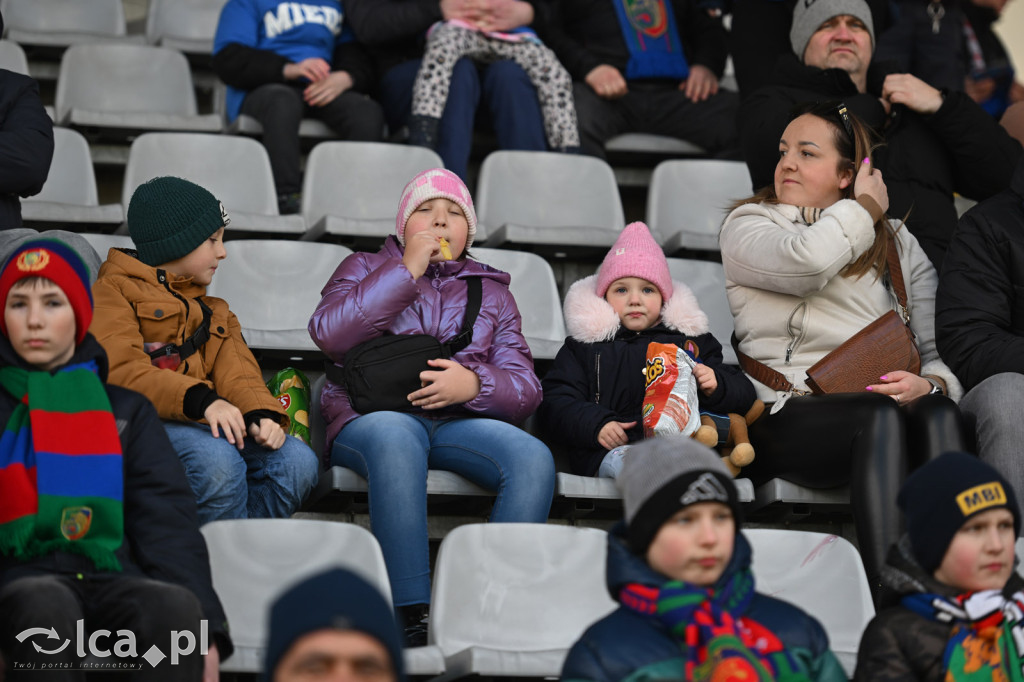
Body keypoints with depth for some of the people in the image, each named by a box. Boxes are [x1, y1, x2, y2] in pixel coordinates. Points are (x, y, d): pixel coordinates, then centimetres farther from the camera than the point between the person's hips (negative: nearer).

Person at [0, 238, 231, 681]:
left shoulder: (127, 411, 23)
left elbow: (167, 521, 11)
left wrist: (203, 631, -7)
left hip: (112, 576, 2)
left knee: (176, 605, -35)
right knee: (48, 605, -39)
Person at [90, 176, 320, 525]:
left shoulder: (215, 313, 31)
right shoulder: (113, 291, 9)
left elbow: (237, 373, 13)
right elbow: (122, 372, -9)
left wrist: (261, 414, -12)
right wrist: (201, 400, -24)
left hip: (211, 422, 6)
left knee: (298, 460, -21)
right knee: (217, 459, -36)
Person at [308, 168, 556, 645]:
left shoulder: (491, 291, 25)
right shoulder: (365, 269, 20)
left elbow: (525, 388, 14)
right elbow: (329, 334, -2)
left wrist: (474, 385, -9)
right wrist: (408, 270, -2)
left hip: (460, 421, 3)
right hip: (371, 416, -2)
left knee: (534, 458, -28)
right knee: (395, 437, -39)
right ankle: (412, 618, -41)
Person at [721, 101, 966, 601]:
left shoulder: (899, 245, 24)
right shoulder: (747, 224, 14)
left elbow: (941, 349, 15)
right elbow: (805, 260, -12)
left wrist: (930, 383, -10)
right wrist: (865, 208, 5)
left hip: (880, 410, 3)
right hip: (788, 416, -3)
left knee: (940, 415, -31)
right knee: (882, 415, -34)